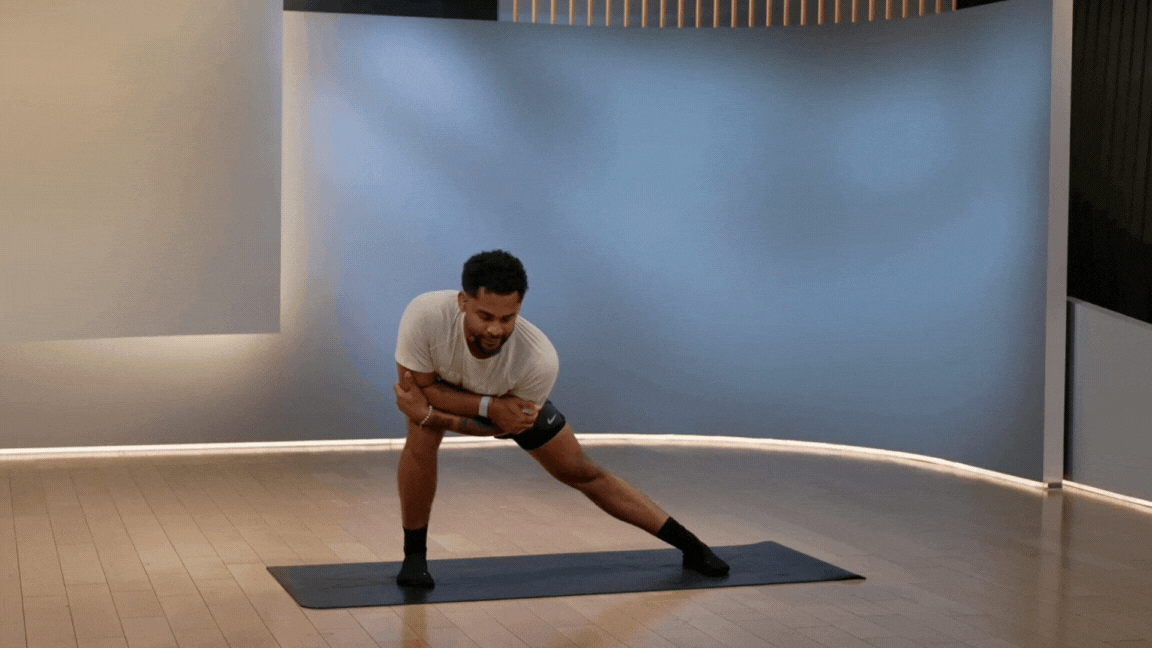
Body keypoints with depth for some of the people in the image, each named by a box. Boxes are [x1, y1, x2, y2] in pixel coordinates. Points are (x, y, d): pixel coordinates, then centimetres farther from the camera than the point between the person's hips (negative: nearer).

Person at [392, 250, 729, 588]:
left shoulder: (539, 361, -40)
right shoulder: (425, 316, -43)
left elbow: (504, 426, -24)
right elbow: (416, 388, -30)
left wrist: (433, 414, -38)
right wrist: (489, 406, -42)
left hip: (515, 397, 0)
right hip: (438, 383, 0)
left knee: (583, 473, 4)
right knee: (421, 440, -32)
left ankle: (690, 546, 18)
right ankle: (414, 555, -10)